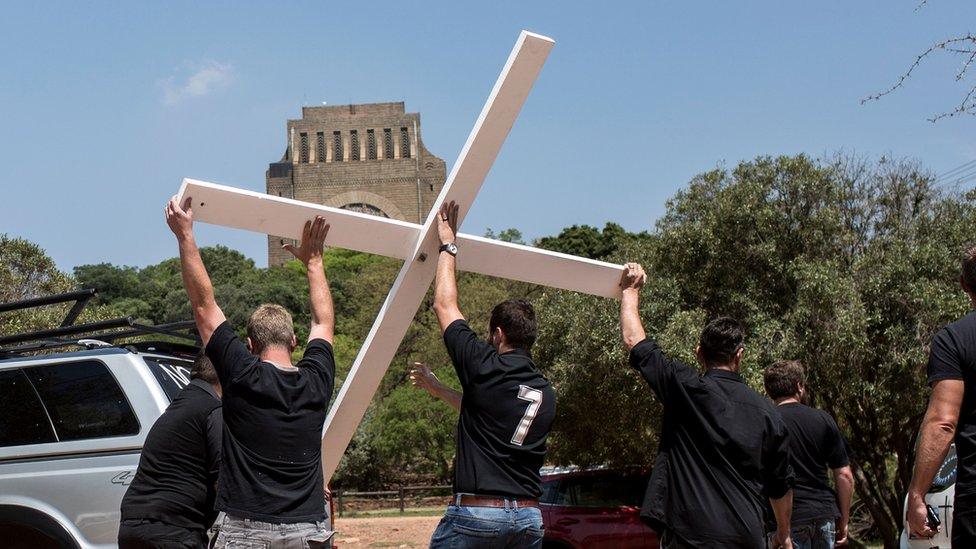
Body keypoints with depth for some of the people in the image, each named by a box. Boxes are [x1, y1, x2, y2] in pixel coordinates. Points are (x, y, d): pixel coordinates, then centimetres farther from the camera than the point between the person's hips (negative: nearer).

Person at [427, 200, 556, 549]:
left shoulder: (486, 369, -6)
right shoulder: (546, 395, 12)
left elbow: (445, 306, 5)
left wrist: (448, 246, 16)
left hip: (476, 514, -6)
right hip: (529, 518, 6)